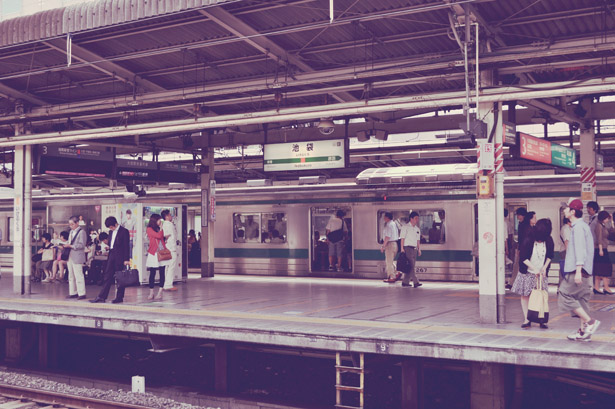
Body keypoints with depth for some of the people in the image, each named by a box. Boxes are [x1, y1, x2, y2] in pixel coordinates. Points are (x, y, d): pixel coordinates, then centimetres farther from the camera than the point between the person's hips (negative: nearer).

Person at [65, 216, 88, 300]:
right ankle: (73, 293, 19)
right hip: (70, 257, 9)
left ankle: (81, 294, -4)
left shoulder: (81, 232, -8)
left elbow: (82, 245, -15)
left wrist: (70, 246, -19)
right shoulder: (71, 231, 18)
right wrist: (66, 245, 4)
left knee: (78, 275, -8)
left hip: (77, 257, -9)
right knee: (71, 276, 12)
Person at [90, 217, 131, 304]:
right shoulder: (111, 232, 14)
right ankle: (102, 297, 5)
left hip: (120, 257, -7)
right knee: (107, 277, 4)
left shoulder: (124, 231, -7)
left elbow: (126, 246, -10)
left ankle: (119, 297, 8)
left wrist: (126, 259, -13)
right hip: (112, 256, 7)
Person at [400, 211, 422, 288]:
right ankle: (415, 282, -16)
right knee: (411, 266, -11)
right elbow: (402, 238, -5)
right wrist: (402, 248, -12)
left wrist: (419, 249, 11)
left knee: (410, 266, 5)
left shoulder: (417, 229, 17)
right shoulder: (405, 227, -2)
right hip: (407, 247, -7)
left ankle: (405, 282, 11)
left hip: (414, 249, 7)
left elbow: (418, 240, 18)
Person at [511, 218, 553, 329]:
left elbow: (550, 255, 8)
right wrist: (535, 269, -17)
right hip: (527, 273, -2)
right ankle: (526, 320, 10)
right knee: (525, 295, 2)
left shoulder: (548, 241, -7)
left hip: (541, 273, 2)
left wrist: (544, 267, -5)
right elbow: (523, 258, -14)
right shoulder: (528, 241, -18)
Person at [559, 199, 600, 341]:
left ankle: (590, 321, -8)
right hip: (585, 271, 10)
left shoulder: (578, 227, -12)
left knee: (565, 296, -7)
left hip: (578, 270, -10)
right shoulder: (582, 225, 19)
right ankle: (584, 332, 11)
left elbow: (580, 249, -20)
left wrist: (578, 270, -25)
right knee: (582, 299, 9)